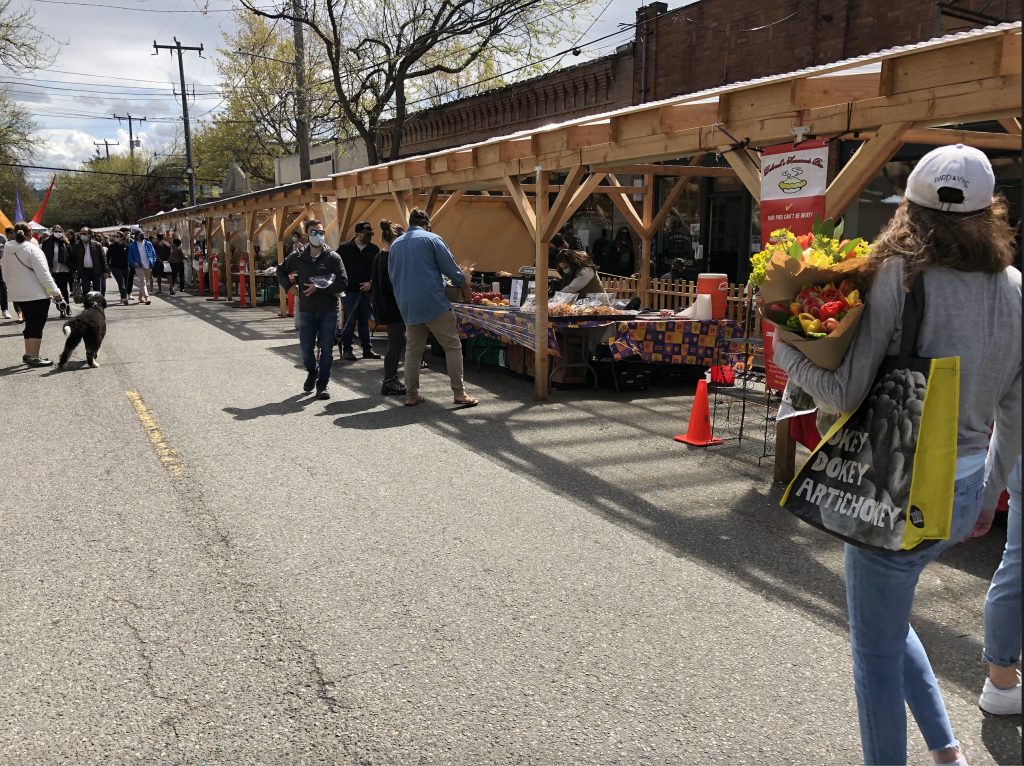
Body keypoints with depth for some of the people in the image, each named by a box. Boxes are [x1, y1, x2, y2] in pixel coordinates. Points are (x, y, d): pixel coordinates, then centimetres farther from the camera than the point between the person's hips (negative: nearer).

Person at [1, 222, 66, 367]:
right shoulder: (32, 249, -15)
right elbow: (43, 274, -18)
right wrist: (55, 291, -15)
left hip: (19, 294, 8)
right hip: (37, 294, -8)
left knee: (30, 324, 18)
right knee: (37, 325, -3)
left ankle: (29, 355, 23)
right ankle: (33, 357, -4)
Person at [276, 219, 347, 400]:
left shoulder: (333, 257, -3)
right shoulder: (298, 257, 4)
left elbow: (343, 283, -11)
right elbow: (281, 270, 22)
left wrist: (319, 288, -17)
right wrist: (289, 286, 5)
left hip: (329, 312, -2)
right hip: (306, 311, 2)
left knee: (326, 349, 1)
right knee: (306, 348, 5)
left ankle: (322, 384, 12)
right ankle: (312, 372, 35)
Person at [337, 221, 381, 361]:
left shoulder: (374, 249, 7)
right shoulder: (345, 248, 1)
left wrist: (371, 283, -6)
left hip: (367, 290, 3)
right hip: (349, 291, -3)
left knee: (365, 321, 8)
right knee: (350, 321, -3)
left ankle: (367, 349, 14)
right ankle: (346, 349, 5)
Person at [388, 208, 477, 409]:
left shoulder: (395, 244, 12)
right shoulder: (431, 239, -2)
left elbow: (392, 276, 17)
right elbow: (451, 268, -2)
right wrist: (464, 286, 14)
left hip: (408, 307, 5)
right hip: (434, 303, -5)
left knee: (412, 350, 12)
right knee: (453, 347, 1)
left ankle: (411, 395, 12)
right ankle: (459, 393, -3)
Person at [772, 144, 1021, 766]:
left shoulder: (900, 276, -16)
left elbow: (846, 393, -19)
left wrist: (787, 354, -2)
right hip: (965, 491, 7)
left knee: (877, 649, 12)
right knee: (887, 618, 30)